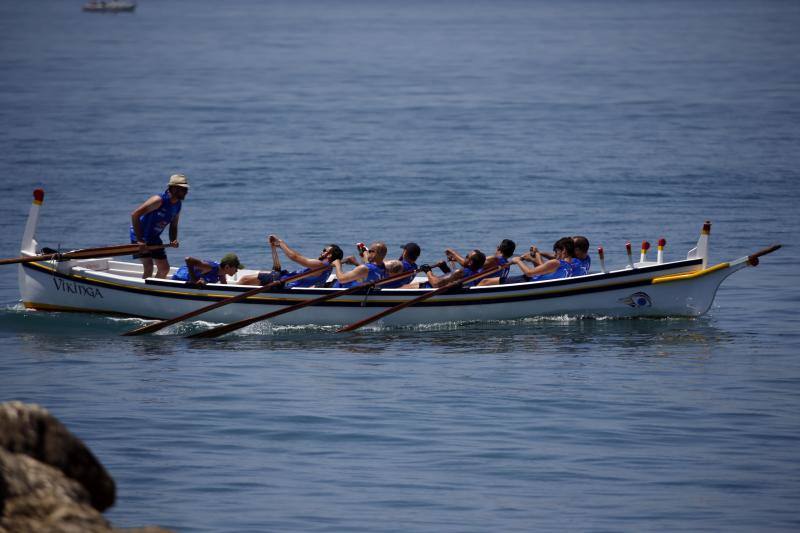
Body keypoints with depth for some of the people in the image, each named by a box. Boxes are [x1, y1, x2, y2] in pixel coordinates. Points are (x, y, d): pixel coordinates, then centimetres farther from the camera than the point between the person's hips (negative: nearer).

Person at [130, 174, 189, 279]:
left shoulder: (178, 205, -1)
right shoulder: (159, 200, -25)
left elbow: (173, 226, 12)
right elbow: (134, 215, -29)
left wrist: (173, 240, -12)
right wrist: (140, 241, -32)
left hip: (154, 238, 8)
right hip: (140, 236, -8)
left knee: (165, 269, 10)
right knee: (148, 268, -19)